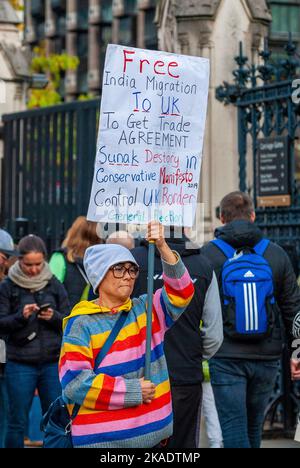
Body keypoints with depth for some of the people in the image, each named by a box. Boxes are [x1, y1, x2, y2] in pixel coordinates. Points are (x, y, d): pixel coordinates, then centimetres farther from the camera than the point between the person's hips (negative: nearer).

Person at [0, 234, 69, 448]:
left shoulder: (54, 284, 6)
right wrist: (20, 316, -19)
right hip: (20, 364, -2)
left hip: (53, 362, 2)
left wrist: (54, 317, -12)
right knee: (18, 422, 3)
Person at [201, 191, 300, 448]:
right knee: (254, 425, 17)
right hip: (267, 356, 3)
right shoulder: (276, 254, 3)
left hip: (225, 357, -3)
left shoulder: (208, 254, -5)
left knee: (234, 428, -2)